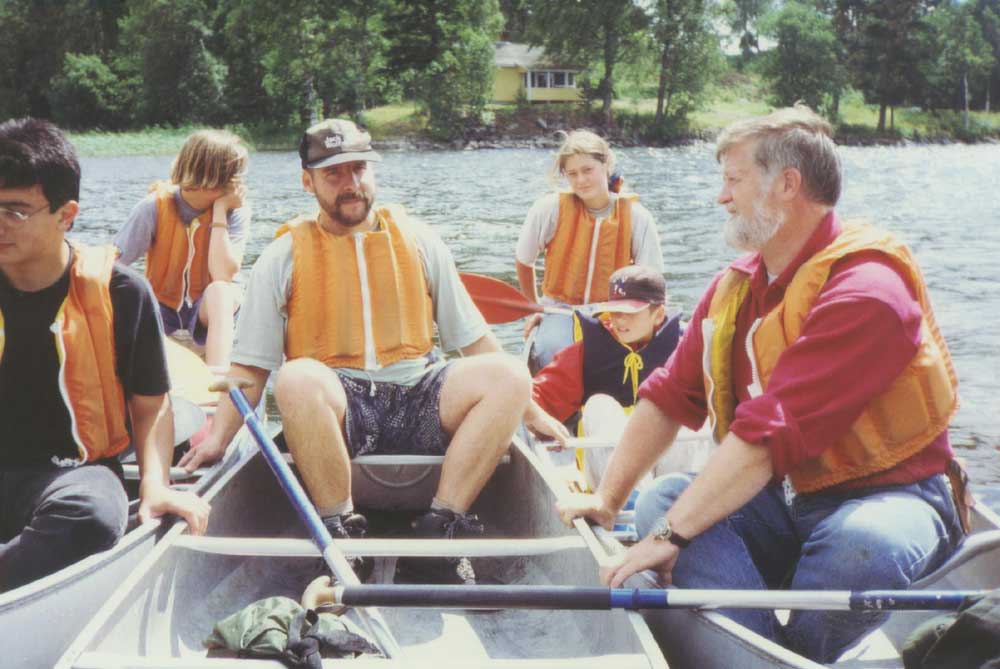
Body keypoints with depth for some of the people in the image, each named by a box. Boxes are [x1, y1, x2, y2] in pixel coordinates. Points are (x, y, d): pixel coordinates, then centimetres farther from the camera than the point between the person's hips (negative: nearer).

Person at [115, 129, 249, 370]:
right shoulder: (155, 207, -14)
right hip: (162, 306, 1)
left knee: (221, 290, -36)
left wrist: (220, 211, -24)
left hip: (210, 307, 0)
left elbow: (224, 275, -26)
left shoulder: (236, 210, -12)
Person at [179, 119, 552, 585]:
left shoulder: (417, 241, 12)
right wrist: (219, 437, -9)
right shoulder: (285, 256, 6)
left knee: (509, 374, -23)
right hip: (333, 411, -2)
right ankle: (341, 536, -24)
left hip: (416, 404, 3)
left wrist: (530, 412, 10)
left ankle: (436, 535, -24)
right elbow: (251, 364, 4)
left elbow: (472, 337, 15)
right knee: (299, 380, -37)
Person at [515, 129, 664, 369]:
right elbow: (523, 261, 7)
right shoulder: (550, 208, -8)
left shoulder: (636, 216, -4)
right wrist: (535, 308, 13)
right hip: (561, 310, -1)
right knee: (552, 350, -34)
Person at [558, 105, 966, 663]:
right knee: (661, 499, -14)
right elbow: (670, 396, 8)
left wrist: (672, 534, -28)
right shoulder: (735, 287, 6)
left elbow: (771, 433, -28)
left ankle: (793, 656, -10)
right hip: (785, 499, 7)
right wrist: (607, 499, 2)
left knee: (863, 543, -38)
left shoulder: (864, 288, -22)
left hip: (890, 495, -7)